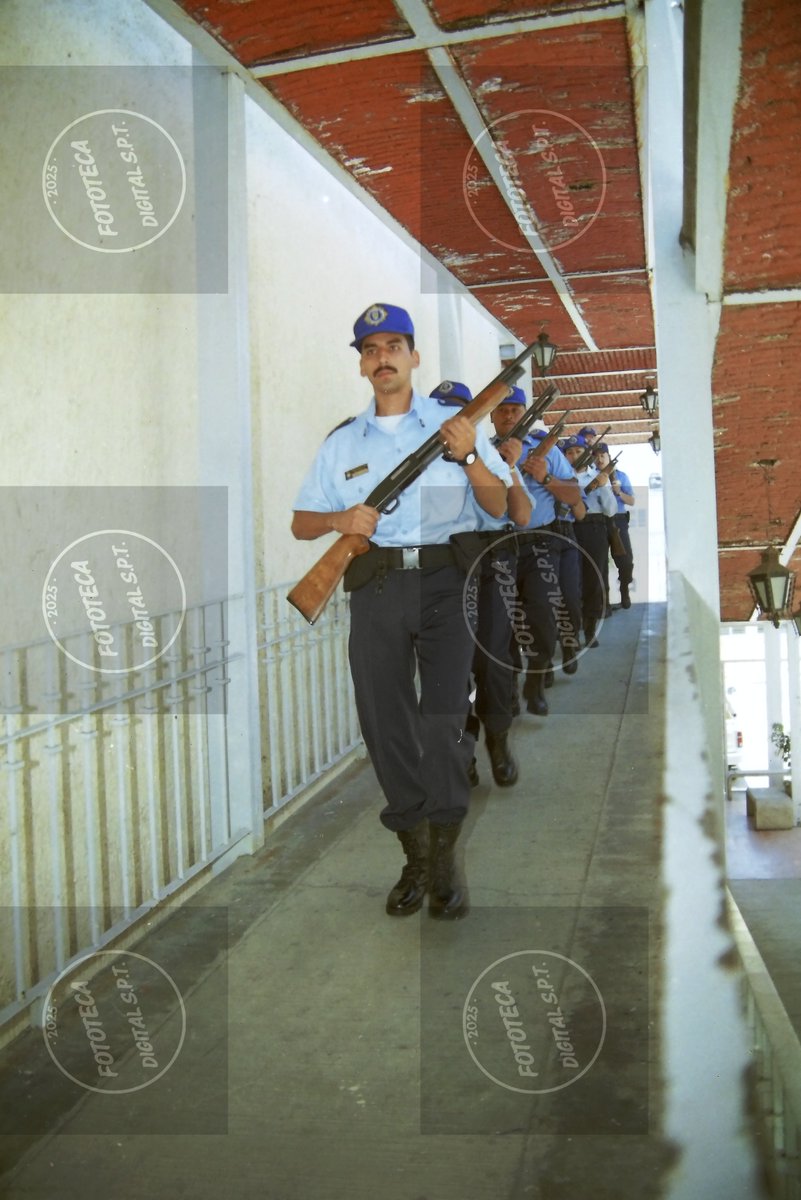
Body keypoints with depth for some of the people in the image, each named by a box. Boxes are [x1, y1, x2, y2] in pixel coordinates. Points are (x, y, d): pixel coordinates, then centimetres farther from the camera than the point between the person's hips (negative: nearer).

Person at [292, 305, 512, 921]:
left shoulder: (452, 420, 11)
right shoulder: (342, 442, 17)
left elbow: (499, 505, 7)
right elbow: (302, 522, 15)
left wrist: (469, 456, -10)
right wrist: (340, 519, -6)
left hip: (445, 579, -2)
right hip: (376, 588, 3)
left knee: (445, 718, -12)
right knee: (386, 725, 3)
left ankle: (445, 857, 1)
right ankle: (416, 857, 17)